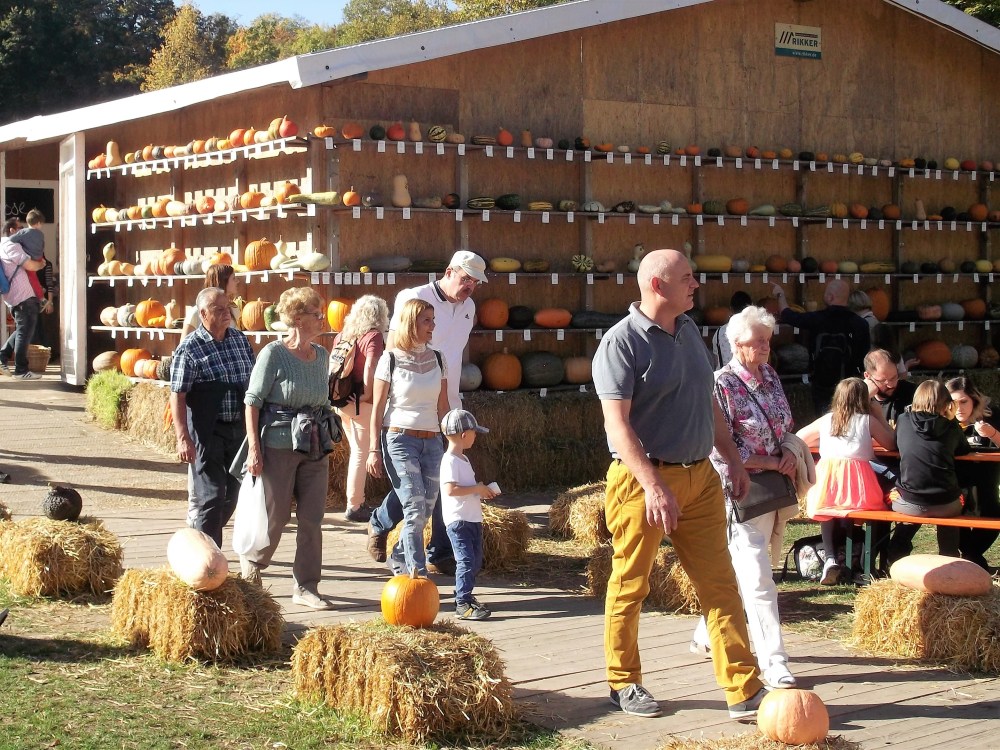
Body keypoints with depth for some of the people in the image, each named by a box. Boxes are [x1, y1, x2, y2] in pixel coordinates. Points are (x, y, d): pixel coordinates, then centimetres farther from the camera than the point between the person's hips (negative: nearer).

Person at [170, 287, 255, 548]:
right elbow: (177, 396, -14)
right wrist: (183, 437, -21)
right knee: (210, 496, -4)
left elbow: (255, 381, 16)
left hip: (238, 428, 6)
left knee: (232, 492, 15)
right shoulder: (189, 349, -12)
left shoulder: (240, 339, 7)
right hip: (207, 431, -6)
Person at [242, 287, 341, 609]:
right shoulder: (273, 354, -10)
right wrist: (254, 447, -14)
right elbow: (253, 400, -10)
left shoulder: (321, 355, 8)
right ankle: (250, 566, 31)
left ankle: (305, 587, 12)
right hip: (279, 446, -6)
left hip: (316, 448, 6)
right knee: (275, 516, 4)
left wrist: (327, 439, 15)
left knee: (312, 518, 4)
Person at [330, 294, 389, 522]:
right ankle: (353, 507, 5)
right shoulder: (374, 336, -10)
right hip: (362, 403, -7)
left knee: (357, 451, 19)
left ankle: (357, 501, 26)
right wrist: (368, 394, -12)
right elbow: (369, 369, -22)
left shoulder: (342, 335, 9)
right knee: (361, 454, 1)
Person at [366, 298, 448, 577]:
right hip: (400, 439, -5)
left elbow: (443, 406, 14)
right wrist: (373, 449, -6)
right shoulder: (391, 359, -4)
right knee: (415, 509, -13)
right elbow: (378, 408, -2)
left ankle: (398, 558, 30)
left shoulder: (438, 359, 8)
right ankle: (417, 574, -11)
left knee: (426, 510, 6)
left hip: (432, 440, 5)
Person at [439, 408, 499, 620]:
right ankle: (462, 604, -14)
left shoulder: (463, 459, 18)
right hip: (458, 520, -10)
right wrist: (477, 488, -19)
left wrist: (482, 491, 11)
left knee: (475, 560, 14)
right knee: (466, 560, -14)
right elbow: (451, 489, -25)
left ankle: (463, 593, 28)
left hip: (473, 518, 10)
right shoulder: (450, 461, -15)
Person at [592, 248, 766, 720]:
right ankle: (624, 683, 21)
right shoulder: (622, 342, -12)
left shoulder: (689, 332, 12)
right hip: (644, 480, -7)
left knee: (720, 585, 3)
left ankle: (744, 690, 5)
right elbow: (617, 423, -19)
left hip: (699, 477, 7)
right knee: (629, 587, 6)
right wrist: (653, 486, -27)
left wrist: (733, 460, 19)